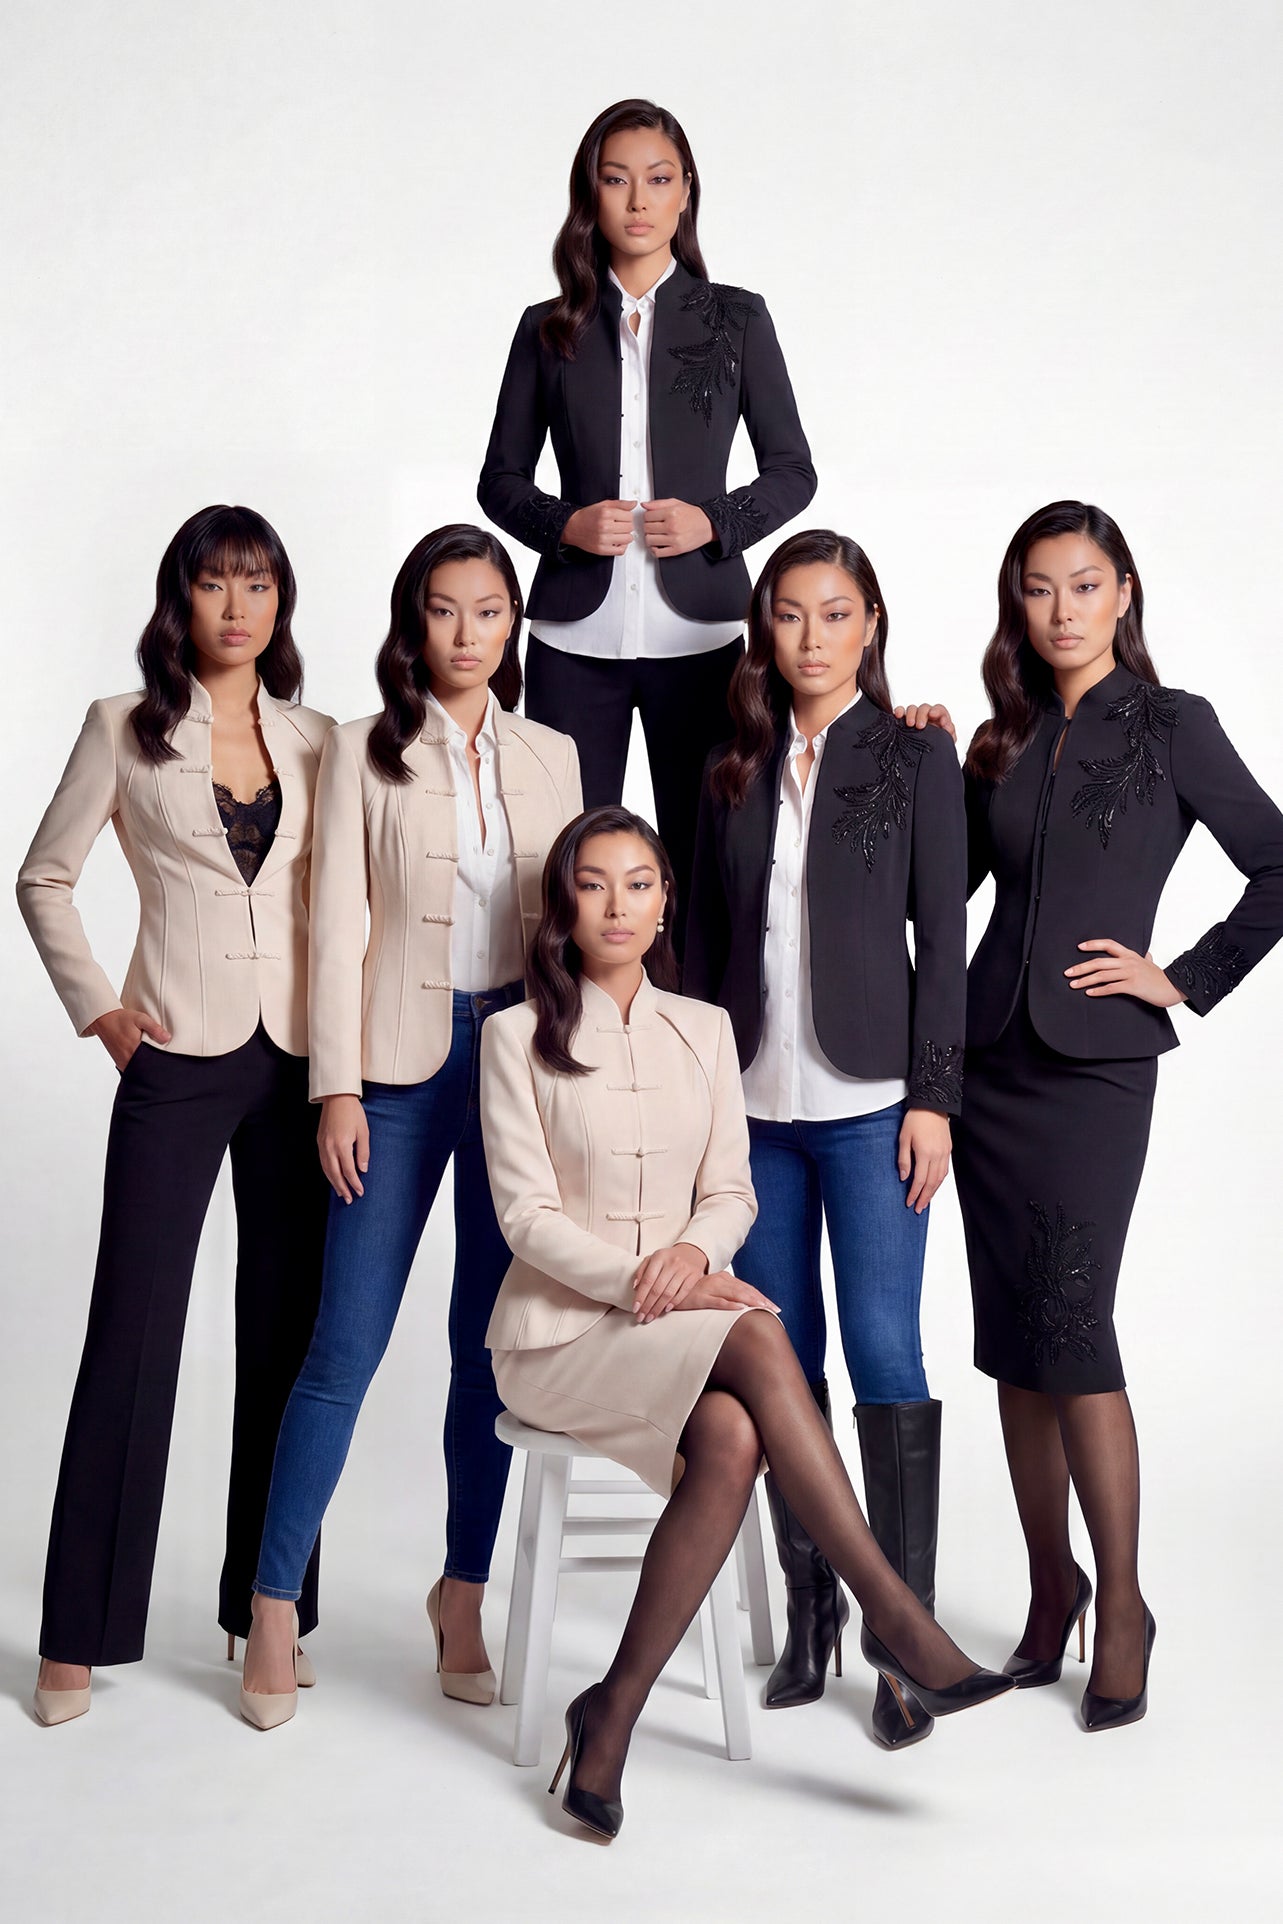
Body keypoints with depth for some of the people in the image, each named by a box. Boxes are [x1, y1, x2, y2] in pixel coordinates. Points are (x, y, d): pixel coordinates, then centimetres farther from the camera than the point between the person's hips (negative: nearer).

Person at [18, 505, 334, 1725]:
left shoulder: (315, 742, 10)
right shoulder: (126, 730, 2)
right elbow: (45, 877, 6)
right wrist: (98, 1008, -2)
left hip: (298, 1062, 3)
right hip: (179, 1063, -3)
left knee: (288, 1335, 7)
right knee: (134, 1336, -1)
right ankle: (81, 1634, 10)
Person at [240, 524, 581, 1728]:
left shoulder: (551, 759, 11)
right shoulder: (363, 752, 3)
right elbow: (338, 925, -2)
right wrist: (337, 1087, -8)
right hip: (402, 1060, -3)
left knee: (492, 1341, 7)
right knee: (348, 1343, -3)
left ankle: (463, 1595, 21)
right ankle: (274, 1606, 10)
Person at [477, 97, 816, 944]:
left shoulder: (736, 318, 7)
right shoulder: (549, 329, 9)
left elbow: (793, 469, 8)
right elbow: (500, 479, 11)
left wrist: (716, 521, -10)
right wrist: (565, 524, -9)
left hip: (698, 635, -1)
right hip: (577, 637, 1)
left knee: (705, 863, 2)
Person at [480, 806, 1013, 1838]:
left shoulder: (705, 1029, 13)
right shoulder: (519, 1036, 1)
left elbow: (732, 1191, 10)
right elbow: (526, 1216, -6)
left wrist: (692, 1252, -13)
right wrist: (635, 1278, -19)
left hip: (680, 1320, 4)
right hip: (562, 1330, -4)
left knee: (730, 1440, -32)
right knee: (758, 1337, -32)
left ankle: (614, 1716, -22)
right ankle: (894, 1614, -28)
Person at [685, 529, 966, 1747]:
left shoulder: (916, 756, 2)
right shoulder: (733, 774, 11)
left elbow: (942, 937, -2)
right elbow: (706, 940, 12)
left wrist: (932, 1095, -9)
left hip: (868, 1099, -4)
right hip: (756, 1103, 4)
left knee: (884, 1355, -5)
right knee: (780, 1360, 7)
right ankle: (808, 1613, 18)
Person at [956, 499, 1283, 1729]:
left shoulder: (1171, 727, 0)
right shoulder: (1001, 744, 13)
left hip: (1095, 1068, -5)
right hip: (990, 1059, 5)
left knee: (1071, 1329, -10)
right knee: (1012, 1340, 7)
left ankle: (1120, 1607, 3)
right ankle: (1050, 1589, 19)